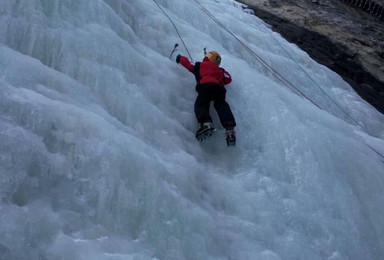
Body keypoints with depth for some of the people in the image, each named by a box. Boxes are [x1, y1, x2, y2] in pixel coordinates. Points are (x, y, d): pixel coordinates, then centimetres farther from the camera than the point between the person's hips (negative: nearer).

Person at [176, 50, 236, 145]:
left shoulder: (199, 65, 27)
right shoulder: (220, 70, 35)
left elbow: (188, 64, 31)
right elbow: (228, 79, 31)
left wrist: (180, 58, 51)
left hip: (205, 85, -4)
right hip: (219, 87, 4)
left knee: (200, 105, -13)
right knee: (221, 105, -6)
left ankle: (206, 124, -44)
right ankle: (230, 128, -30)